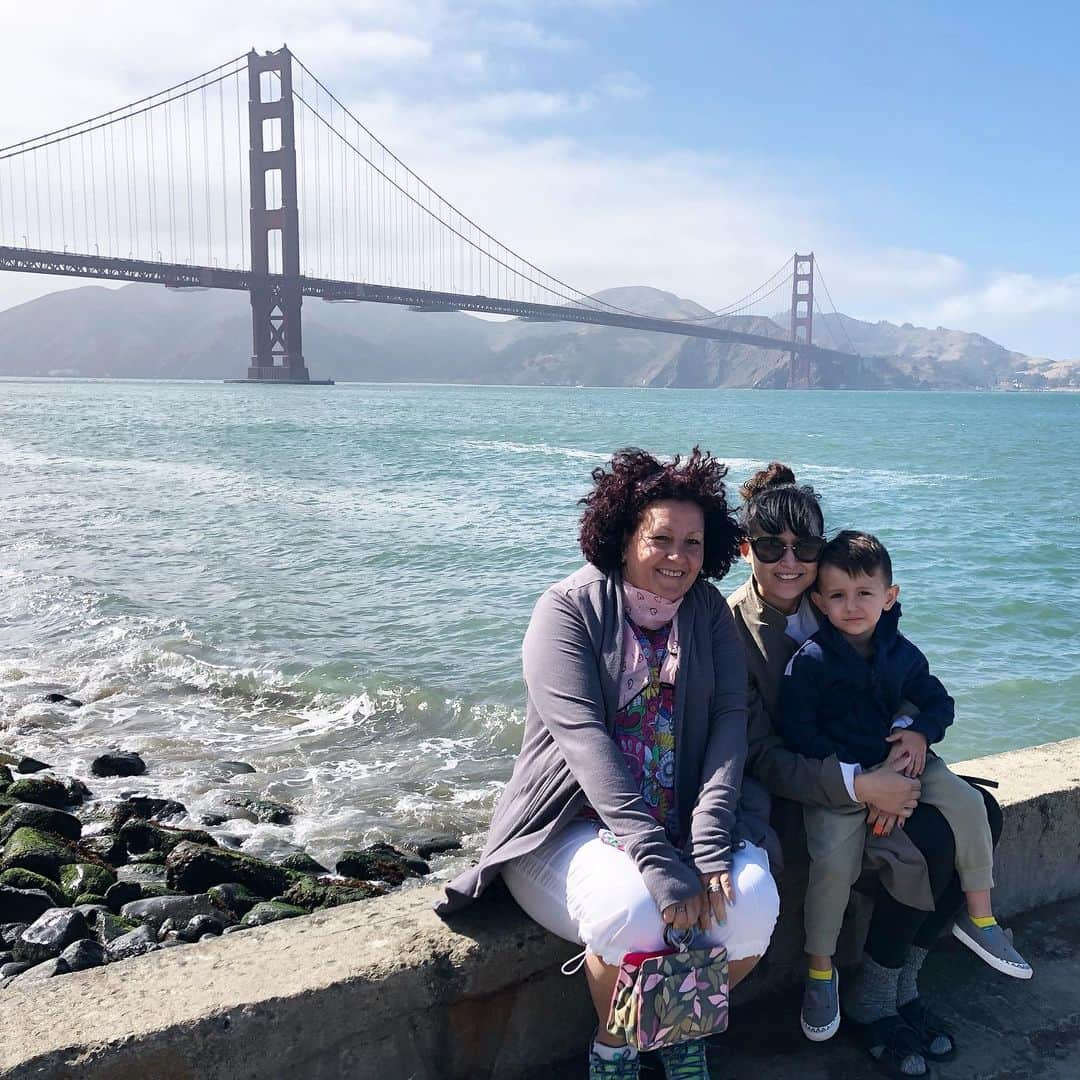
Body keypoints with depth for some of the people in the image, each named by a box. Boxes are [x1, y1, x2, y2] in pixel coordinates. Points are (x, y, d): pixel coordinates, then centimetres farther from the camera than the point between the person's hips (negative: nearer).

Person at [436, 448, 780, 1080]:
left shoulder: (709, 612, 4)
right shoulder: (570, 609, -9)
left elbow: (730, 719, -6)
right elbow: (583, 736, -21)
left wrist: (708, 845, -21)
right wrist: (658, 859, -30)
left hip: (685, 818, 4)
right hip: (578, 821, -4)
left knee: (753, 903, -23)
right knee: (633, 908, -32)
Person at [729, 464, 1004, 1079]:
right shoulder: (731, 630, -17)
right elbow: (761, 758, -18)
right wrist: (858, 786, -29)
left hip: (868, 769, 7)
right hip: (789, 793, -7)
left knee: (981, 815, -10)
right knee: (925, 845, -25)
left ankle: (904, 981, 5)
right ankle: (872, 1001, 1)